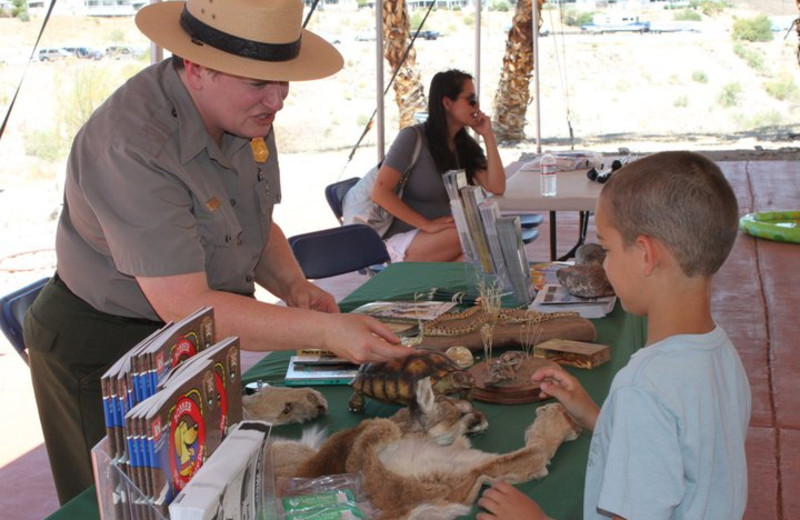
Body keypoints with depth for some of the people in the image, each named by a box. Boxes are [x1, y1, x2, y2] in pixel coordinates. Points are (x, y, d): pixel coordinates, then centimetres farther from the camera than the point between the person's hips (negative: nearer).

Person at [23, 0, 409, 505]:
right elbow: (185, 306, -33)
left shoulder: (248, 114, -5)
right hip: (104, 350, -7)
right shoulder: (130, 147, -31)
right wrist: (325, 331, -36)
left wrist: (292, 284, -10)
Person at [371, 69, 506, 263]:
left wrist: (488, 136, -1)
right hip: (405, 242, -5)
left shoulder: (466, 145, 10)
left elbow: (496, 187, 0)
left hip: (449, 237, 6)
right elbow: (380, 193, -15)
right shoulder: (413, 137, -8)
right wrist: (427, 224, -20)